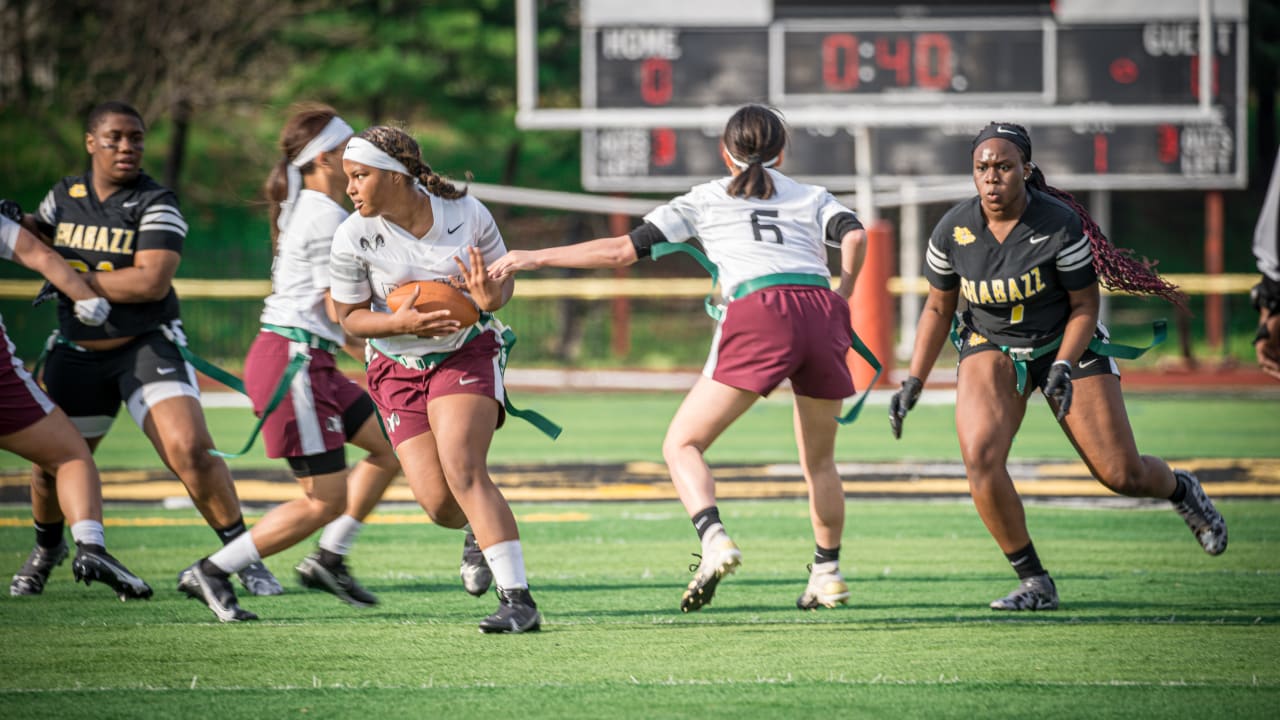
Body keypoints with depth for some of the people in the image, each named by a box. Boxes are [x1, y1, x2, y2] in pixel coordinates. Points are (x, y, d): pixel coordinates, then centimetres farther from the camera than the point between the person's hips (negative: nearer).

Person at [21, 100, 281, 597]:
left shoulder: (156, 204, -10)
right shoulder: (64, 196, 5)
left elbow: (151, 281, -22)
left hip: (147, 346, -4)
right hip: (78, 353, 4)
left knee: (190, 449, -20)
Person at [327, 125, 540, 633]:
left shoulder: (467, 214, -12)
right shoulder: (354, 237, -13)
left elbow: (503, 278, 3)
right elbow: (350, 318, -2)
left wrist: (491, 297, -21)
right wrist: (400, 323, -21)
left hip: (468, 353, -2)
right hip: (398, 368, 2)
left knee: (462, 472, -23)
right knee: (437, 502, -9)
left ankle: (518, 600, -23)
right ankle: (485, 530, 31)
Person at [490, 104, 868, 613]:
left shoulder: (706, 199, 22)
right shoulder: (813, 198, 27)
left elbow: (622, 250, 17)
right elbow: (854, 235, 5)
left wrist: (536, 258, 25)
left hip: (759, 314, -3)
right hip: (822, 313, 3)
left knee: (682, 444, 3)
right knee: (819, 461, 23)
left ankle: (714, 538, -20)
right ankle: (828, 573, 21)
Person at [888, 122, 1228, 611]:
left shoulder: (1060, 224, -21)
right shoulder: (953, 230, -13)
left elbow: (1084, 305, -10)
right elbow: (938, 308, 1)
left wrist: (1063, 367, -25)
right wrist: (913, 383, -4)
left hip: (1067, 345, -2)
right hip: (991, 348, 2)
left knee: (1122, 475, -3)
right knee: (980, 459, -24)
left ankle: (1180, 489, 36)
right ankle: (1033, 582, -10)